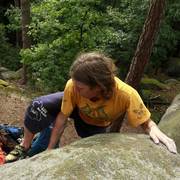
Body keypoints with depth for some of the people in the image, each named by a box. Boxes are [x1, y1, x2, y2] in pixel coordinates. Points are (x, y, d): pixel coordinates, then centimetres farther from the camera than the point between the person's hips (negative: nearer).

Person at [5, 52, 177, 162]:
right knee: (38, 106, -27)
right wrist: (49, 149, -16)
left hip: (96, 124, 1)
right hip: (74, 108, 0)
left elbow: (146, 122, -27)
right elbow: (62, 117, -23)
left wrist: (154, 130, -51)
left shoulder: (127, 95, -42)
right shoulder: (73, 87, -37)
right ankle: (25, 147, 0)